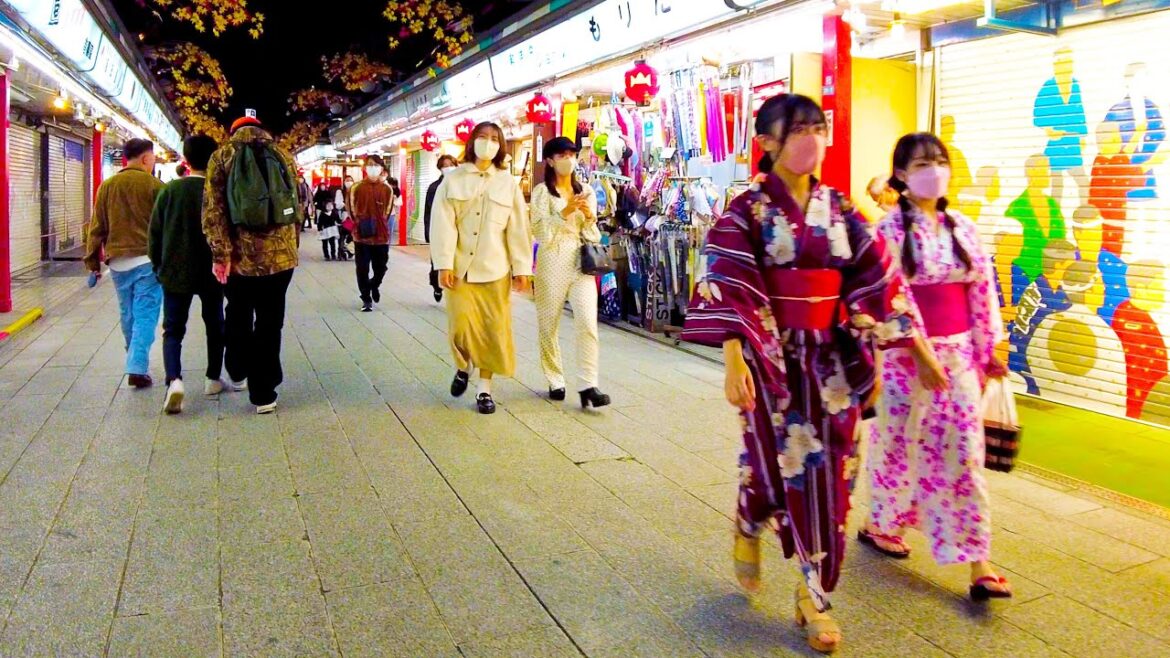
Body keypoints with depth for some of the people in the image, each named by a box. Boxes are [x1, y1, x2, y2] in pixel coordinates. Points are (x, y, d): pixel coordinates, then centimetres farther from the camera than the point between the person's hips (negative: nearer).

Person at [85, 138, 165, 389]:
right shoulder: (154, 185, -6)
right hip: (147, 259, -5)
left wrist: (93, 261, 15)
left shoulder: (107, 186, 8)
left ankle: (135, 360, 30)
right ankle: (137, 368, -10)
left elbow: (97, 227, 9)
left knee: (128, 315, 16)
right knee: (145, 315, -3)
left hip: (118, 262, 5)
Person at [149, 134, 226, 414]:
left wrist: (158, 265, 13)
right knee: (215, 326, 18)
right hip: (211, 273, 0)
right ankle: (213, 379, 24)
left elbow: (155, 232, 1)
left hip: (175, 273, 0)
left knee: (173, 330, 5)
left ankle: (174, 380, -16)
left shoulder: (170, 190, -4)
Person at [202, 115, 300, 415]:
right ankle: (263, 393, 9)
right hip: (279, 254, 1)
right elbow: (296, 205, 12)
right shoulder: (283, 156, 7)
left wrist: (220, 254, -9)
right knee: (270, 323, 6)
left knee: (238, 317, 21)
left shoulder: (222, 156, 2)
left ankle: (238, 374, 37)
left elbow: (213, 209, -8)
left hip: (240, 254, 0)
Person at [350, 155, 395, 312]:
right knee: (362, 269, 2)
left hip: (381, 235, 1)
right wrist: (360, 224, 2)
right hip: (362, 235, -1)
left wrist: (379, 225, 6)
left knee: (381, 267, 9)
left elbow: (388, 211, 9)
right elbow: (352, 210, 4)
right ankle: (366, 299, 15)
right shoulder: (356, 187, -2)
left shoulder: (387, 189, 2)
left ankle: (374, 285, 40)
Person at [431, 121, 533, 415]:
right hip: (460, 267, -1)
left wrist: (522, 268, -2)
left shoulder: (508, 182, 7)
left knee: (494, 328, 2)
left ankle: (485, 387, 15)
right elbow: (443, 224, -3)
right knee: (461, 326, -6)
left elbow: (519, 228, 3)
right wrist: (444, 264, -11)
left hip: (495, 269, 1)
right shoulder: (453, 180, 4)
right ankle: (463, 367, 26)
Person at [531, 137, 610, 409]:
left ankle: (588, 386, -11)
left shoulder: (587, 191, 13)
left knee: (588, 323, -10)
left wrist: (590, 217, -6)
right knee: (549, 324, 4)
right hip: (553, 262, -2)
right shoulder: (542, 192, 1)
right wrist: (566, 212, -18)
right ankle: (555, 381, 19)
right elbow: (540, 231, -9)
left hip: (581, 263, 2)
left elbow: (593, 236, 14)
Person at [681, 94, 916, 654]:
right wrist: (734, 362, -27)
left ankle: (814, 598, 20)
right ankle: (748, 527, 40)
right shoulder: (748, 211, -7)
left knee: (827, 474, 5)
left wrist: (919, 348, 5)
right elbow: (729, 292, -17)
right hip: (771, 357, -4)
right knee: (780, 464, 4)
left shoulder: (837, 209, 6)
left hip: (830, 360, 4)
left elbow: (877, 278, 6)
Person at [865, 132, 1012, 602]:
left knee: (964, 453, 3)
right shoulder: (890, 230, -8)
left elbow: (983, 290, 9)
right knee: (899, 444, 9)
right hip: (906, 354, -4)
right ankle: (880, 525, 33)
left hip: (959, 353, 5)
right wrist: (922, 353, -20)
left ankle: (978, 564, 7)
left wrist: (989, 350, 7)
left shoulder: (962, 227, 7)